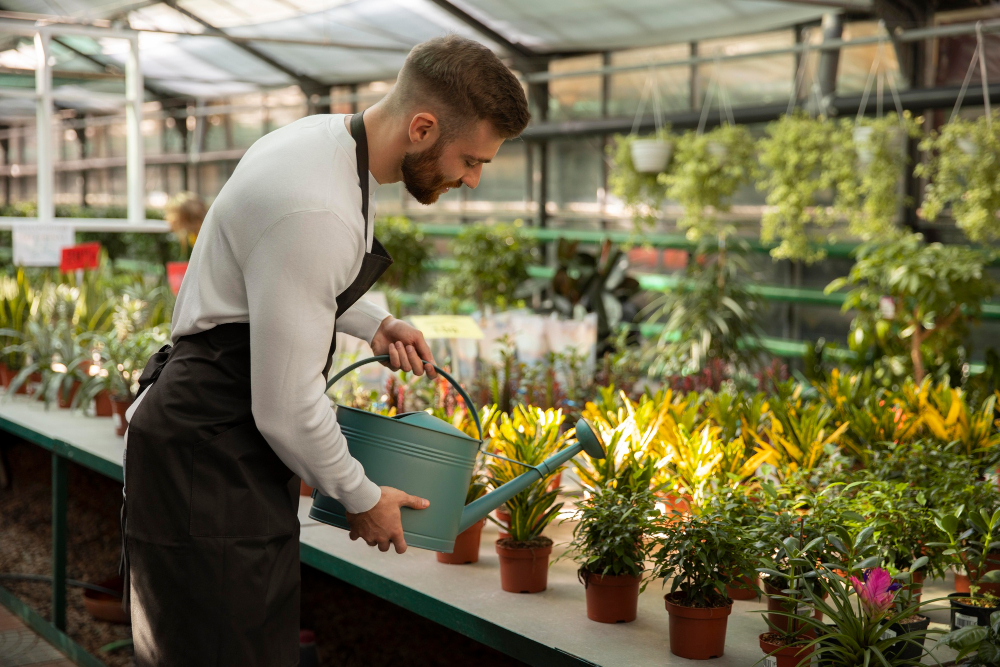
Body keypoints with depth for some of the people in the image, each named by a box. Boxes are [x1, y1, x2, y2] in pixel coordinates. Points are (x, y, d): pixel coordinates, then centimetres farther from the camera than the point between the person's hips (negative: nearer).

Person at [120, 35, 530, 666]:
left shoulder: (327, 139, 5)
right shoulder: (316, 211, -27)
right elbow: (287, 406, -23)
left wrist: (374, 324, 9)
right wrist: (361, 498, -7)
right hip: (209, 455, -10)